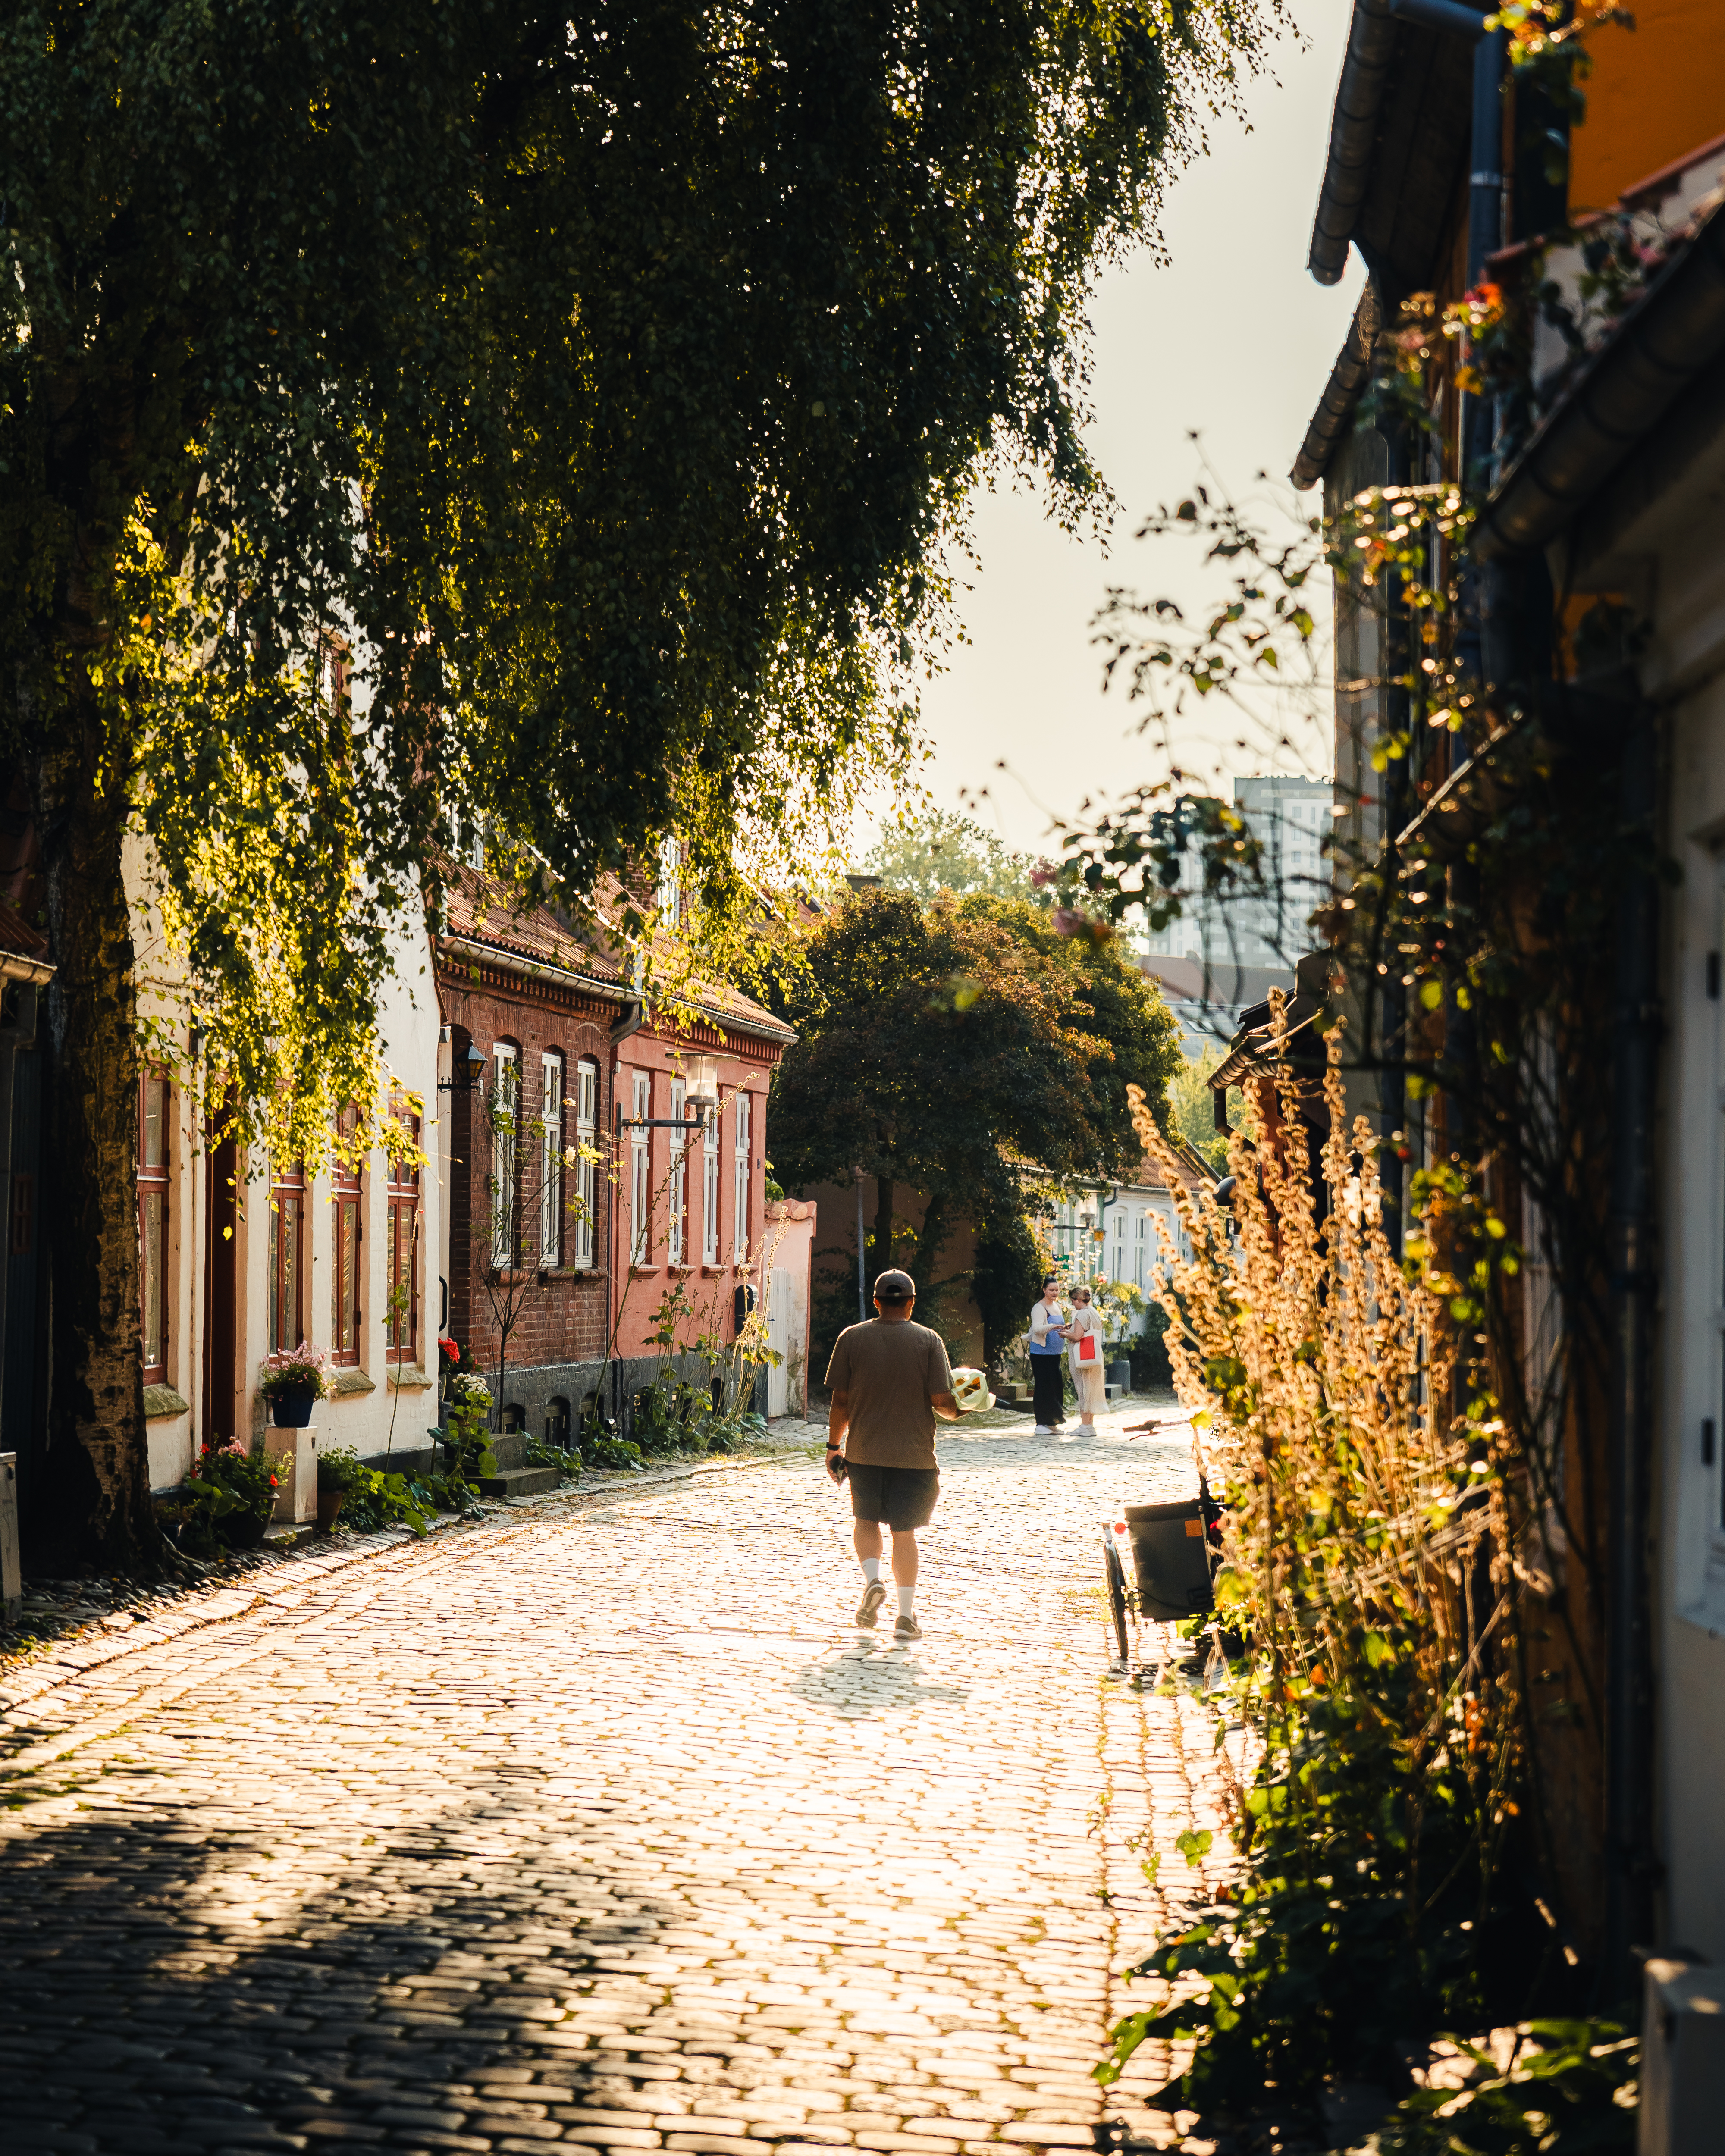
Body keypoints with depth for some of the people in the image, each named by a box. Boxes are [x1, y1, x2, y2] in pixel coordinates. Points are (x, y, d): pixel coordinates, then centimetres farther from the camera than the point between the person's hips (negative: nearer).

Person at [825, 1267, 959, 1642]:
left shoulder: (851, 1338, -3)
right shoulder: (928, 1341, -6)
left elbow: (840, 1400, -1)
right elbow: (942, 1401, -9)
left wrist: (834, 1445, 10)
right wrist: (958, 1411, 12)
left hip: (864, 1452, 1)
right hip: (914, 1453, -1)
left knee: (866, 1519, 21)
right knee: (904, 1530, 9)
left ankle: (872, 1579, -3)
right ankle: (906, 1615, 6)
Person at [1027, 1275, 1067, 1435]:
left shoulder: (1057, 1305, 15)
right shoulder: (1039, 1308, -12)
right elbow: (1037, 1328, -27)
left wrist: (1064, 1333, 12)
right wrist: (1051, 1327, -43)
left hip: (1055, 1354, 8)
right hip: (1041, 1354, -8)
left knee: (1056, 1386, 7)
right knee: (1043, 1387, -9)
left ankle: (1052, 1423, 14)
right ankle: (1041, 1424, -6)